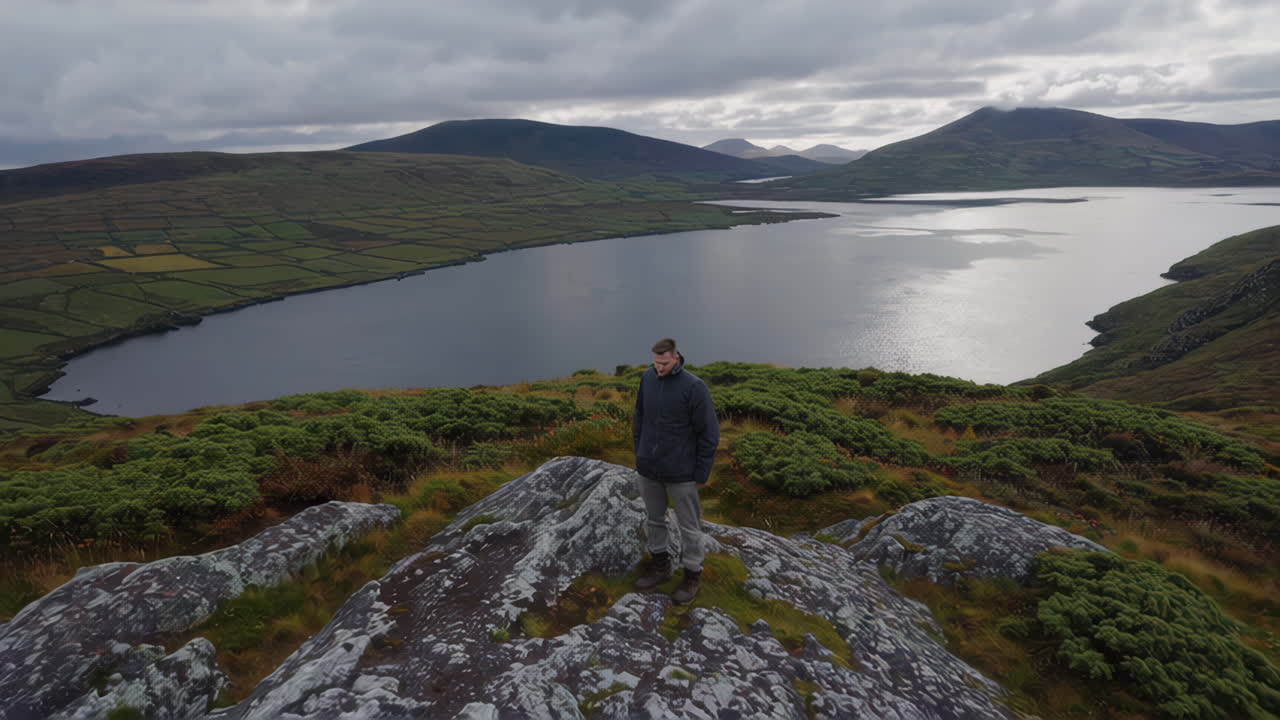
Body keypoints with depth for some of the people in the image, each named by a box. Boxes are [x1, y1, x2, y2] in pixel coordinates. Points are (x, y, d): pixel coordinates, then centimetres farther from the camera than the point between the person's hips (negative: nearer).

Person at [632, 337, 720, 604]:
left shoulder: (694, 387, -19)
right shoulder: (648, 378, -4)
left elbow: (709, 434, -14)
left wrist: (702, 474, -11)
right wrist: (639, 453, 11)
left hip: (681, 472, -5)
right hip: (648, 468, 5)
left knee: (689, 526, 11)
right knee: (654, 518, 20)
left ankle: (691, 575, 29)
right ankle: (660, 565, 40)